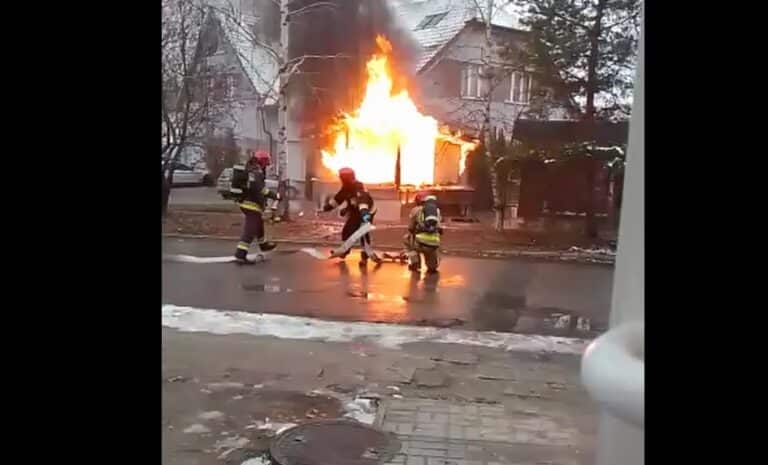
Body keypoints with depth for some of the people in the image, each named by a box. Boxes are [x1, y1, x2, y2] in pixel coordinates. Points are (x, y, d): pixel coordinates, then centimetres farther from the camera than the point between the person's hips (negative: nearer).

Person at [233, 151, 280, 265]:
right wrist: (275, 195, -24)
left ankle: (263, 244, 47)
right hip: (252, 205, -10)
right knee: (249, 231, -9)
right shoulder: (256, 172, -17)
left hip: (245, 202, 10)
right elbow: (260, 189, -27)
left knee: (258, 224, 28)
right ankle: (240, 255, -13)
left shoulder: (249, 170, 14)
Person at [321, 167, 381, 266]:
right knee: (346, 231, 9)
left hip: (366, 211, -8)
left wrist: (364, 212, -61)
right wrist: (328, 206, 15)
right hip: (355, 212, 8)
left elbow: (362, 199, -46)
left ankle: (365, 255, -13)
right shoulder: (346, 188, -2)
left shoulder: (359, 187, -30)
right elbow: (338, 198, 14)